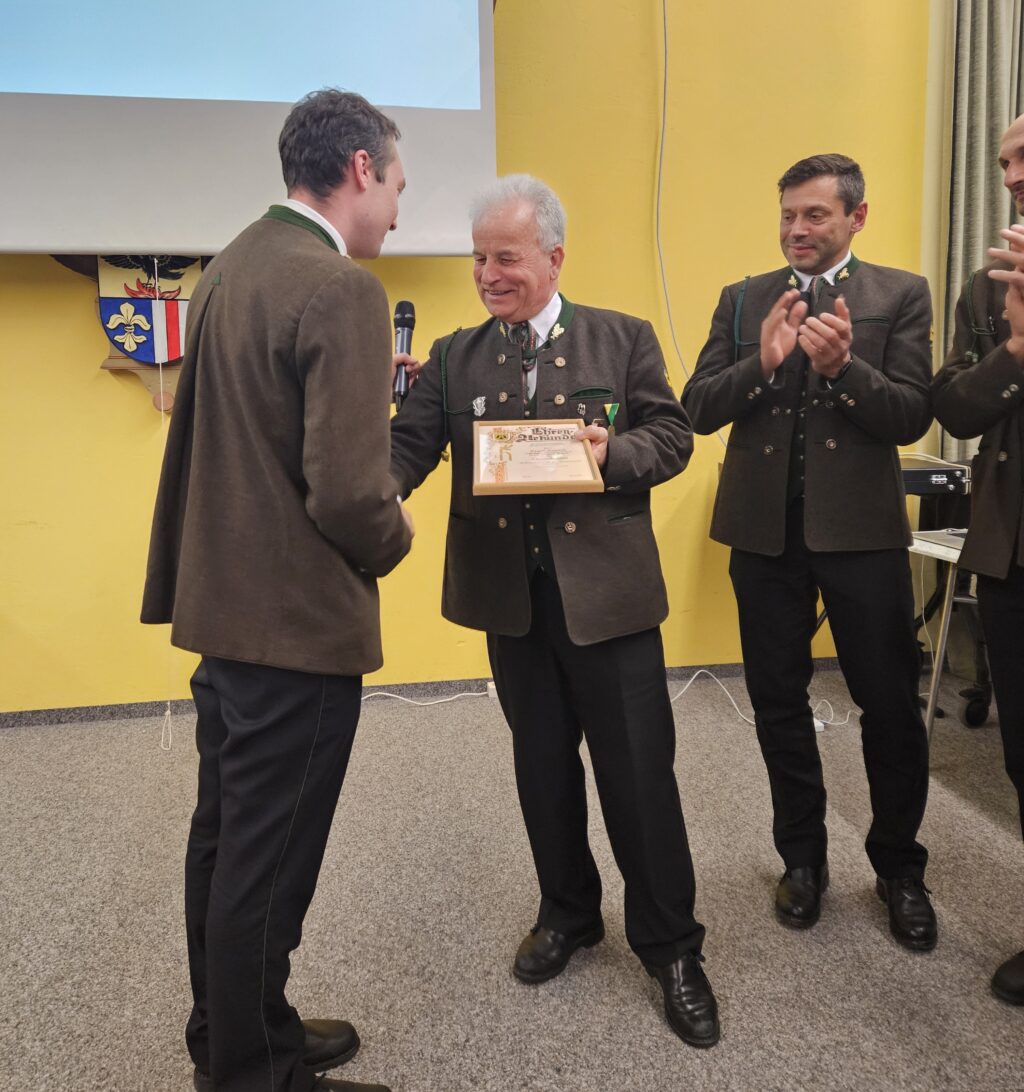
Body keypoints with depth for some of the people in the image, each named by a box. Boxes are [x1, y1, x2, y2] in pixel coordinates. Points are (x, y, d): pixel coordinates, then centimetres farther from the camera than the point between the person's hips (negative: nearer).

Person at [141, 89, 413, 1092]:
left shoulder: (228, 267, 9)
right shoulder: (341, 289, -19)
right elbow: (349, 489, -23)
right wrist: (391, 544, -5)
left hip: (219, 606, 9)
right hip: (300, 622, -9)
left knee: (223, 839, 20)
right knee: (266, 865, 6)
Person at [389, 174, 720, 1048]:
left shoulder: (624, 339, 2)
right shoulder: (454, 356, 8)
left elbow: (672, 435, 0)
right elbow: (410, 445, -3)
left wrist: (612, 453, -20)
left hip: (608, 592, -2)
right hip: (511, 598, 3)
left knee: (640, 771, 3)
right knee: (543, 766, 16)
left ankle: (670, 945, 23)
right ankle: (567, 914, 38)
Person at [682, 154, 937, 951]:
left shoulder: (900, 295, 2)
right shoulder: (743, 301, 8)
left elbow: (912, 417, -7)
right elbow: (696, 409, -1)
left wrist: (843, 364, -23)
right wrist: (760, 360, -18)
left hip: (861, 528, -2)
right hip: (766, 528, 2)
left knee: (890, 705, 6)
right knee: (779, 703, 12)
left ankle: (900, 868, 28)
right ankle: (802, 856, 31)